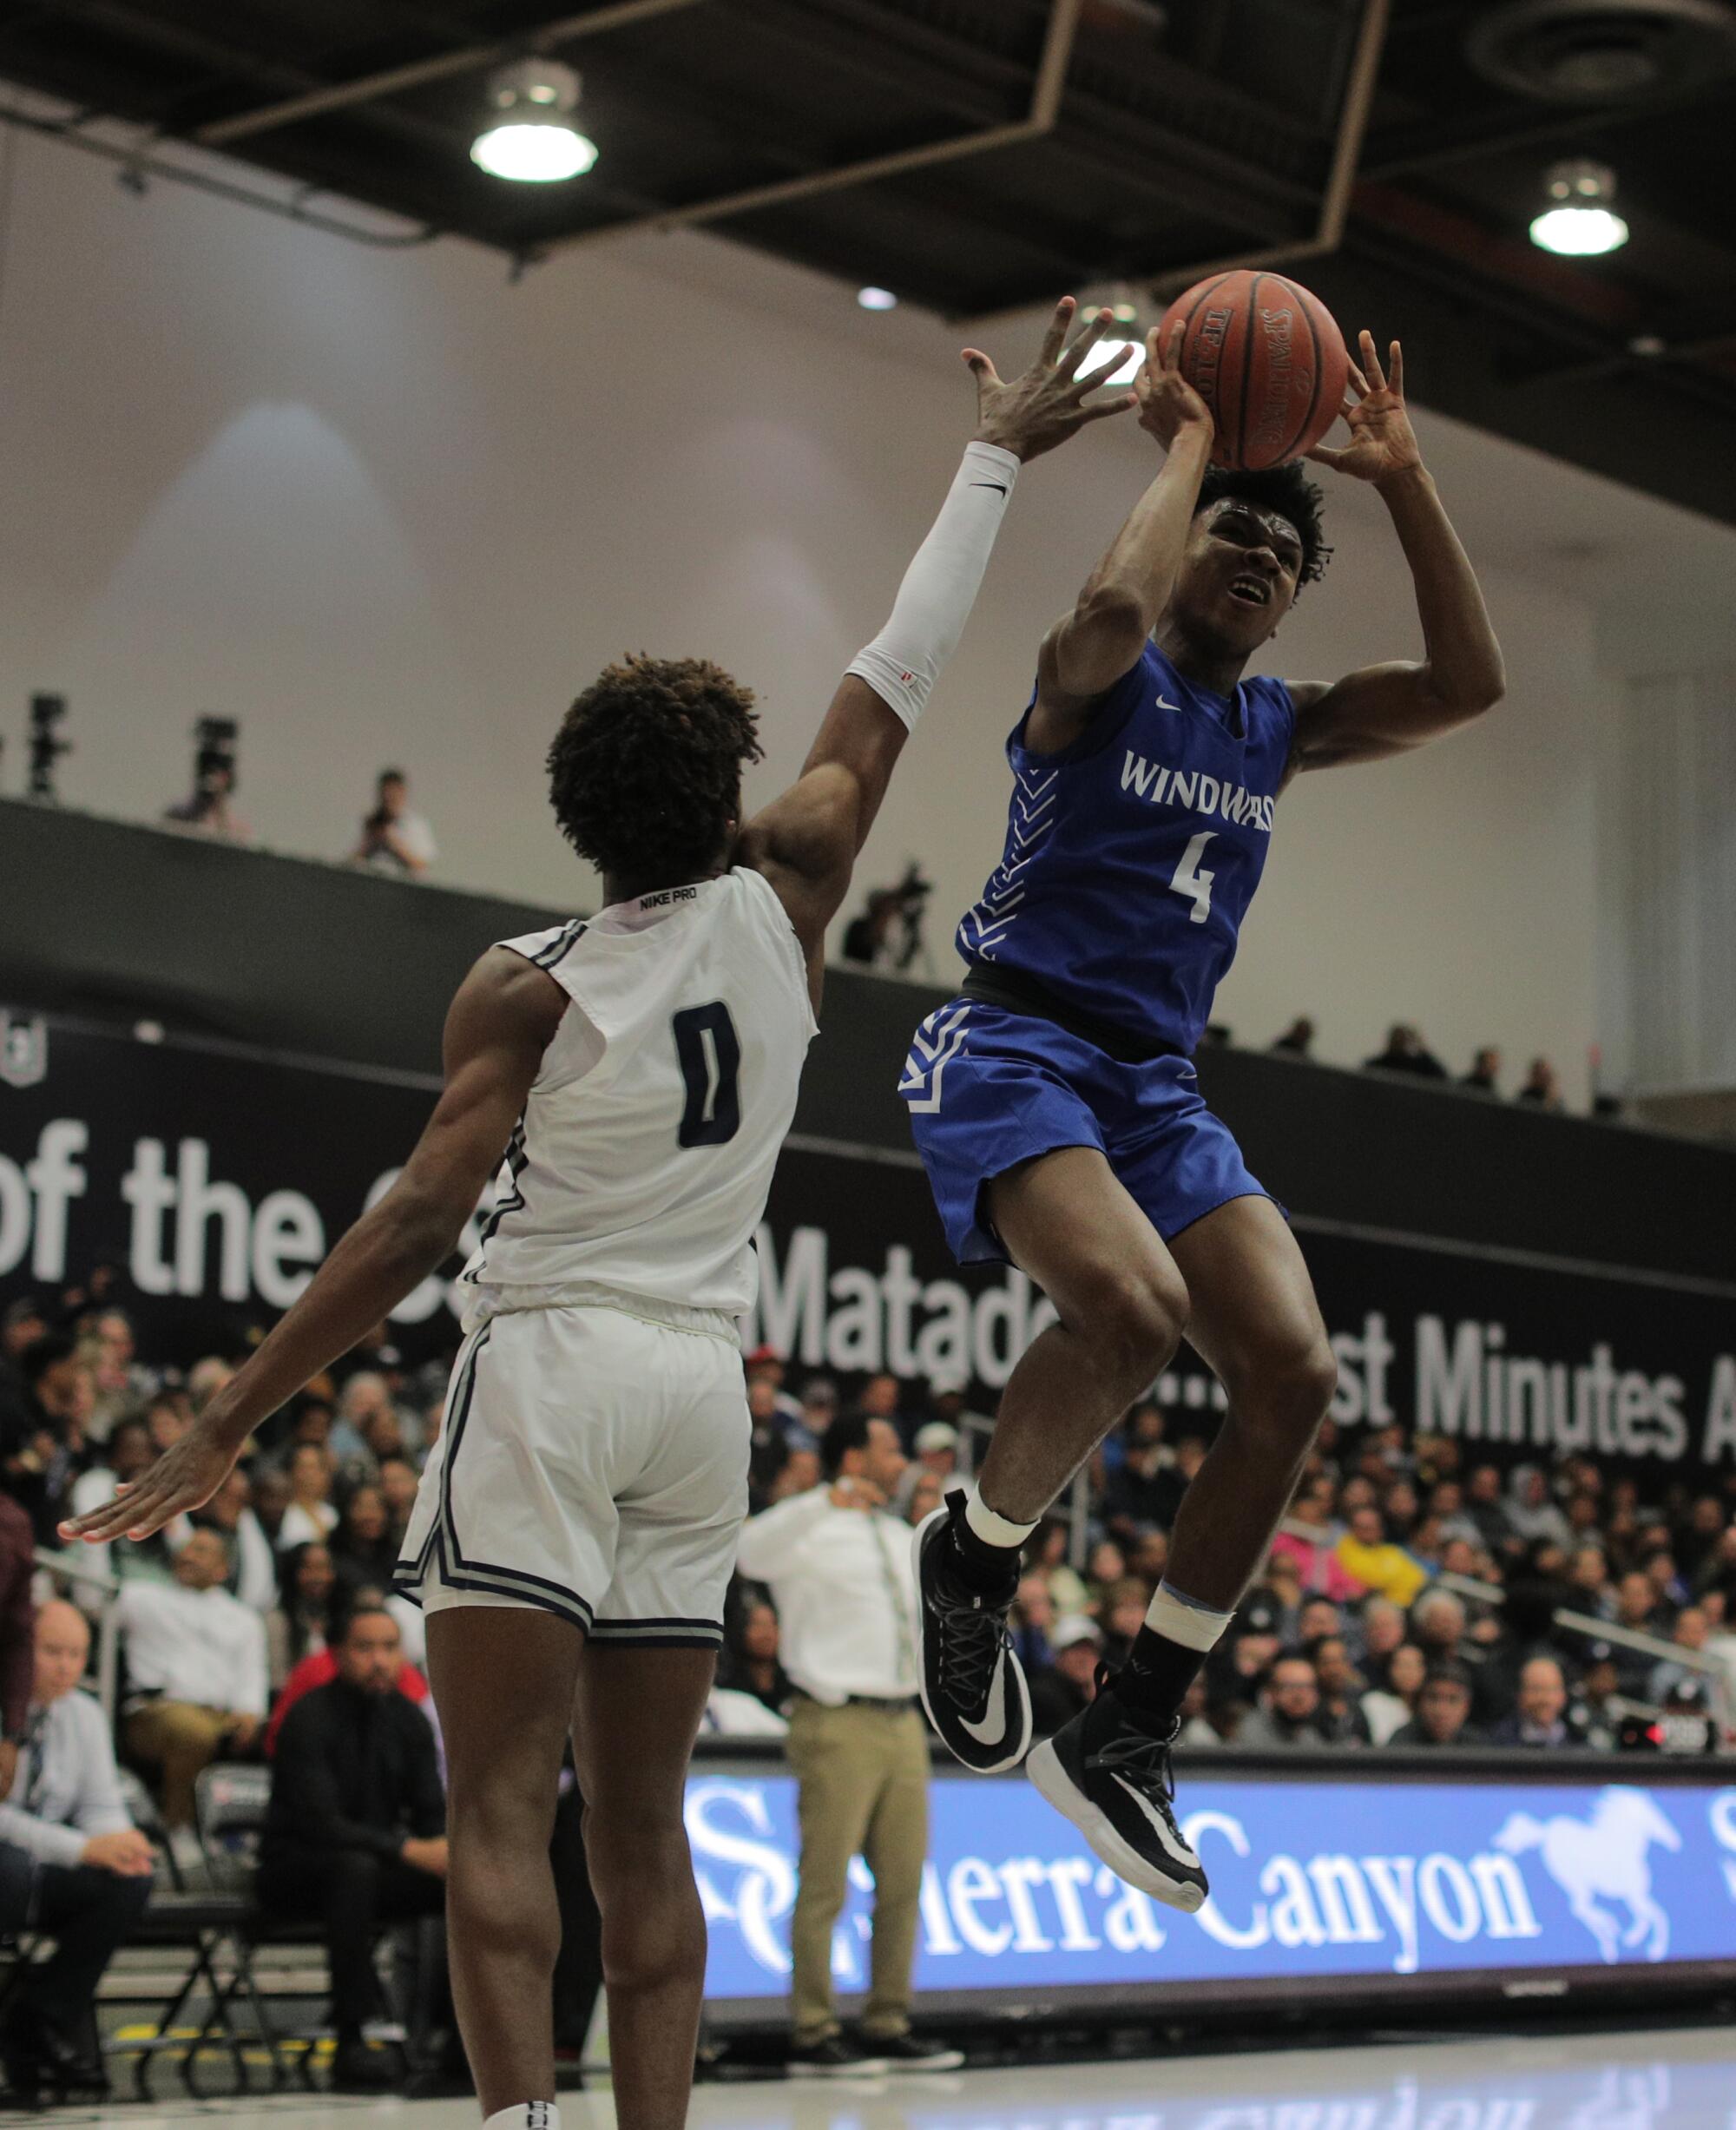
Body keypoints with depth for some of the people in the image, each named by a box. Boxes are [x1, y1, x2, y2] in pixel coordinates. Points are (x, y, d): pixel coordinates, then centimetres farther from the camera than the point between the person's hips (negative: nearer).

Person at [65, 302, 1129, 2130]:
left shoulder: (526, 991, -7)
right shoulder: (784, 900, 3)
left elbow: (423, 1220, -14)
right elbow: (891, 688, 12)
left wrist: (222, 1428, -12)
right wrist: (993, 457, 23)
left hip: (548, 1368, -4)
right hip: (702, 1382, 5)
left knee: (500, 1803, -8)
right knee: (641, 1828, 9)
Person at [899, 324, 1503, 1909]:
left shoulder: (1279, 729, 18)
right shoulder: (1100, 683, 0)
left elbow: (1466, 685, 7)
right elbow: (1116, 606, -26)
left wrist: (1404, 479, 4)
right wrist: (1192, 441, -11)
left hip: (1158, 1084, 7)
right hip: (1018, 1047, -7)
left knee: (1295, 1370, -14)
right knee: (1131, 1306, -35)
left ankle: (1125, 1734, -6)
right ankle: (973, 1562, -7)